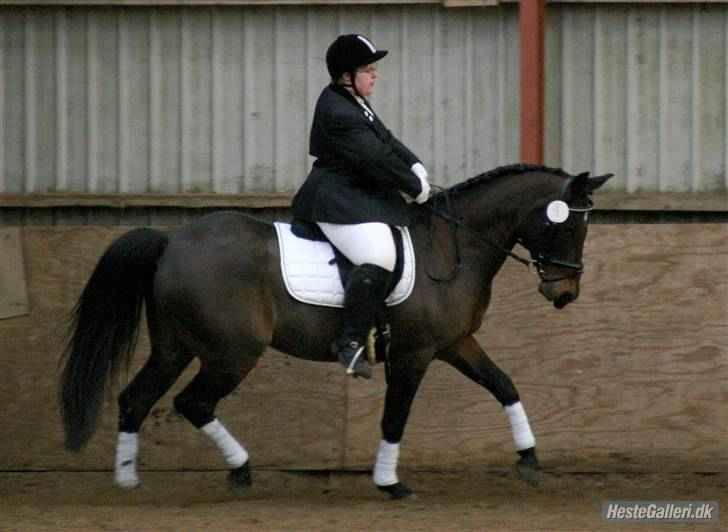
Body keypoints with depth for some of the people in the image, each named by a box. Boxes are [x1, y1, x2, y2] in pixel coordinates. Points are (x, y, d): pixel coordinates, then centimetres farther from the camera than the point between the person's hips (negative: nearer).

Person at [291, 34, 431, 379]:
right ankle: (350, 342, -28)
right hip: (340, 203, -12)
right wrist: (415, 187, -11)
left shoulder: (354, 103, 14)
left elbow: (386, 141, 19)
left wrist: (414, 166, 3)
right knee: (378, 260, -30)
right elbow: (376, 160, -21)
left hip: (361, 196, 12)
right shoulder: (338, 114, -21)